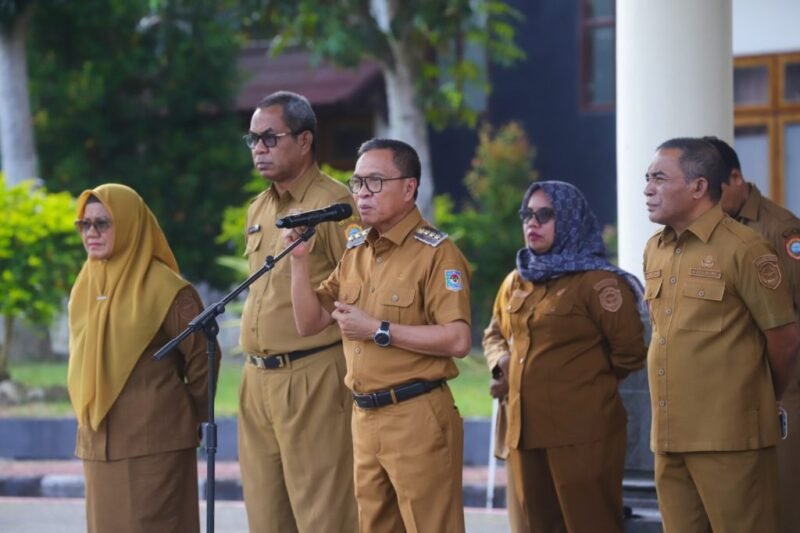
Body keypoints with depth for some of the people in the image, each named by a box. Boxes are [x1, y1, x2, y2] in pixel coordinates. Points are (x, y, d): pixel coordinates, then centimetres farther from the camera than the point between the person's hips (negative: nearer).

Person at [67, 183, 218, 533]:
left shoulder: (164, 288, -8)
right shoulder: (85, 288, 11)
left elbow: (203, 356, -4)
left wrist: (192, 418, 3)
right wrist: (87, 421, 15)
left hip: (154, 443, -6)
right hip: (98, 443, 6)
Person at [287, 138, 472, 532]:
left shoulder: (435, 253, -10)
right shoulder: (355, 251, 13)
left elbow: (457, 340, -18)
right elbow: (309, 323, 14)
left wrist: (378, 330, -17)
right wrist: (299, 259, 1)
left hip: (418, 418, -8)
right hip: (365, 417, 8)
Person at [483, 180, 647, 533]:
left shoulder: (596, 281, -7)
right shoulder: (515, 284, 16)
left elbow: (630, 351, -8)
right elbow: (494, 334, 31)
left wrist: (589, 379, 2)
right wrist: (502, 360, 11)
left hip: (581, 433, -7)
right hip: (525, 430, 7)